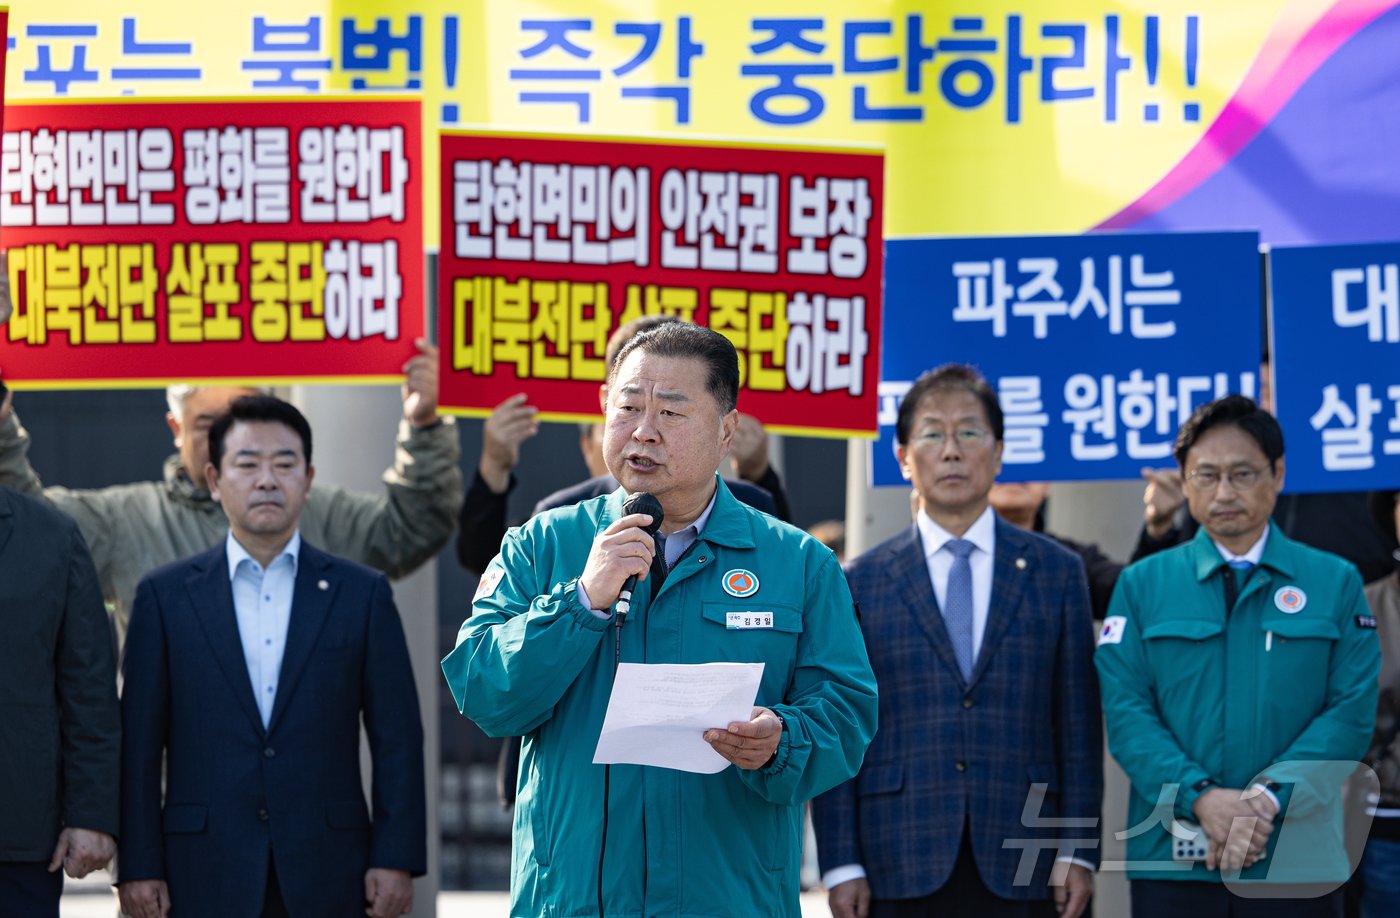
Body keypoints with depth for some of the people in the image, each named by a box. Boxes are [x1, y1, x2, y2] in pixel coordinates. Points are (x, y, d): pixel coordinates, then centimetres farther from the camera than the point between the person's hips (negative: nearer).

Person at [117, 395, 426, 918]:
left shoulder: (361, 594, 8)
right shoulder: (166, 596, 7)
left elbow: (396, 738, 5)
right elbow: (140, 744, 4)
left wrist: (396, 859, -3)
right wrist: (138, 866, -2)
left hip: (327, 876, 0)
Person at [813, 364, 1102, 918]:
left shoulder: (1056, 573, 10)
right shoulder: (861, 585, 8)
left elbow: (1078, 726, 8)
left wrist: (1077, 850, 0)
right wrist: (841, 864, -2)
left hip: (1020, 872, 0)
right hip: (901, 872, 0)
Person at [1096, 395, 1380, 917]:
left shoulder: (1335, 584, 7)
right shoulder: (1142, 585, 9)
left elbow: (1352, 711, -2)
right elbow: (1125, 711, -1)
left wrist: (1269, 798, -15)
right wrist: (1200, 797, -16)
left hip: (1297, 858, 0)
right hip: (1173, 865, 0)